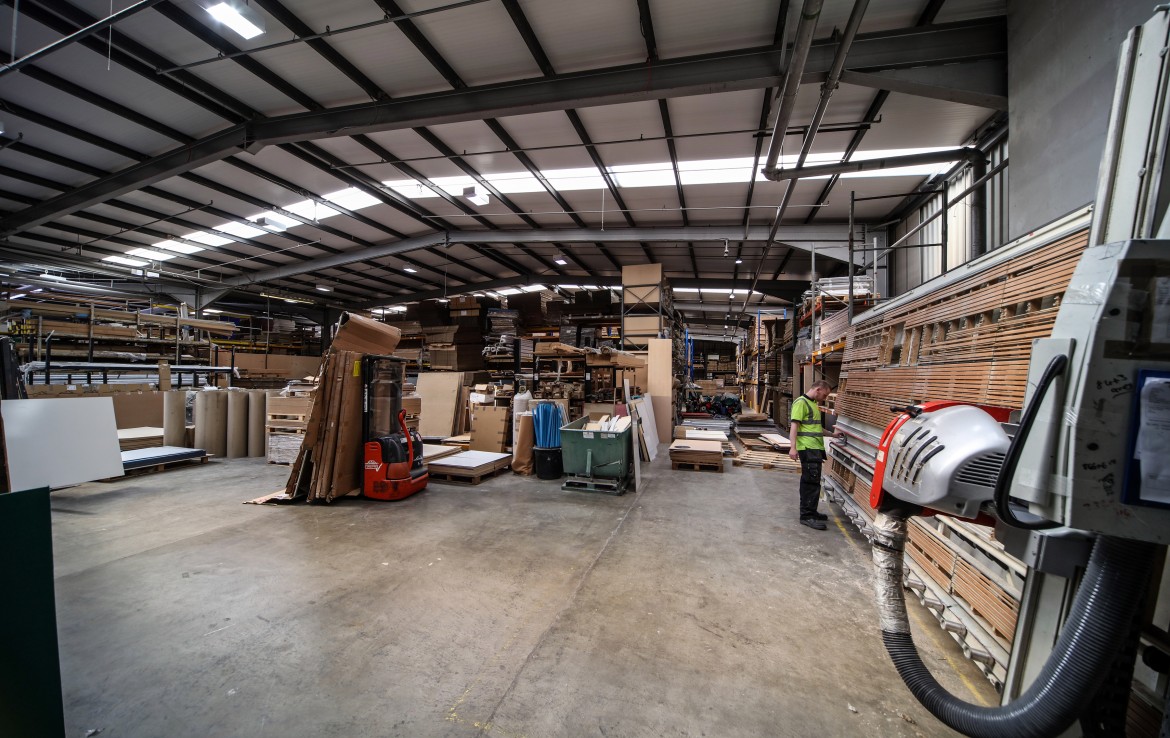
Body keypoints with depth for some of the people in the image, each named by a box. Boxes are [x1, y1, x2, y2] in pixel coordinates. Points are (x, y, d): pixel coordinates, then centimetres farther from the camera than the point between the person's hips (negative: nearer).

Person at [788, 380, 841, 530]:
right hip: (808, 449, -10)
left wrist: (832, 434, 37)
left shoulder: (813, 404, 20)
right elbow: (794, 425, -18)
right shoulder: (801, 402, -11)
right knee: (812, 482, -8)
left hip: (815, 449, 10)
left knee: (810, 481, 16)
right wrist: (793, 447, -24)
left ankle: (809, 511, 25)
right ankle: (807, 516, -4)